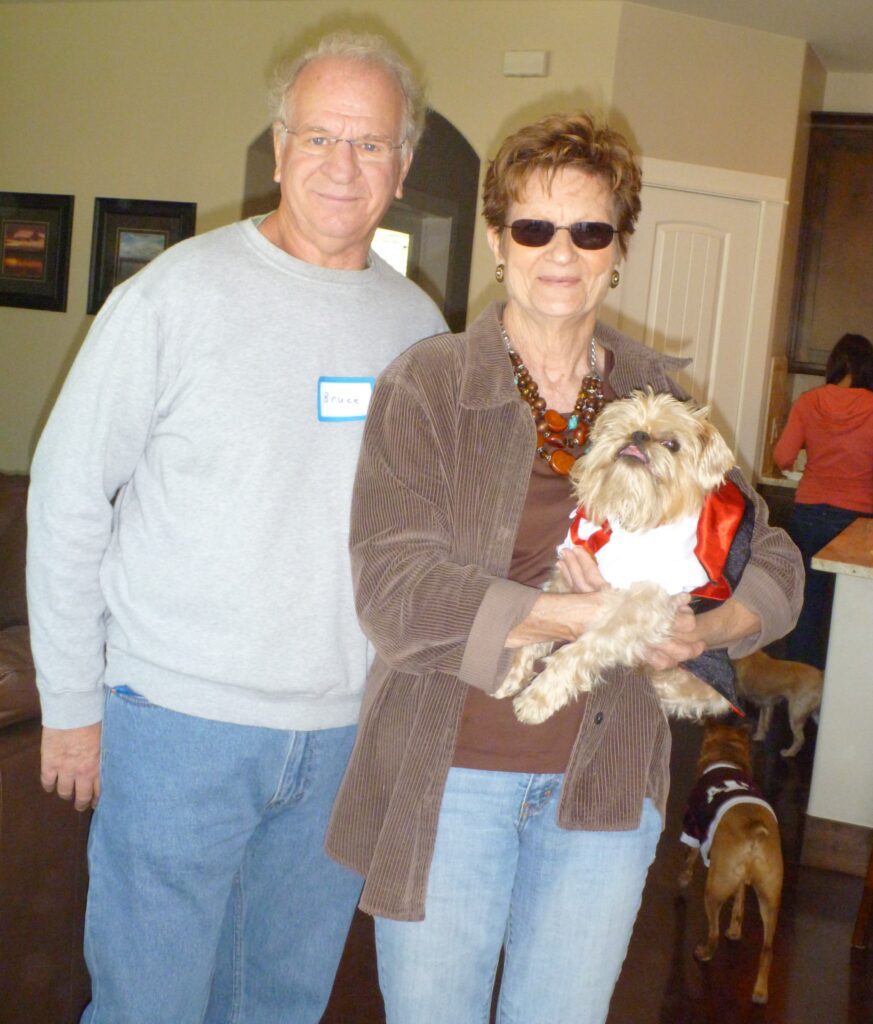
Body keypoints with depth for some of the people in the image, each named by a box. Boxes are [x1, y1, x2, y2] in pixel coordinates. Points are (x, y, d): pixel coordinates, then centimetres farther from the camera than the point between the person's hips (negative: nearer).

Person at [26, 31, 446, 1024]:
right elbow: (67, 499, -4)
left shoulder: (418, 325, 4)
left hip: (351, 735, 4)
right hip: (181, 719, -3)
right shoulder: (178, 293, -8)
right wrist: (72, 700, -4)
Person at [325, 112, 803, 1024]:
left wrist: (702, 629, -18)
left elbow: (772, 563, 5)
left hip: (605, 780, 3)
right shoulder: (425, 386, -8)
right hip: (448, 773, -2)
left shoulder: (657, 397, 2)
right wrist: (590, 618, -26)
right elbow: (393, 588, -19)